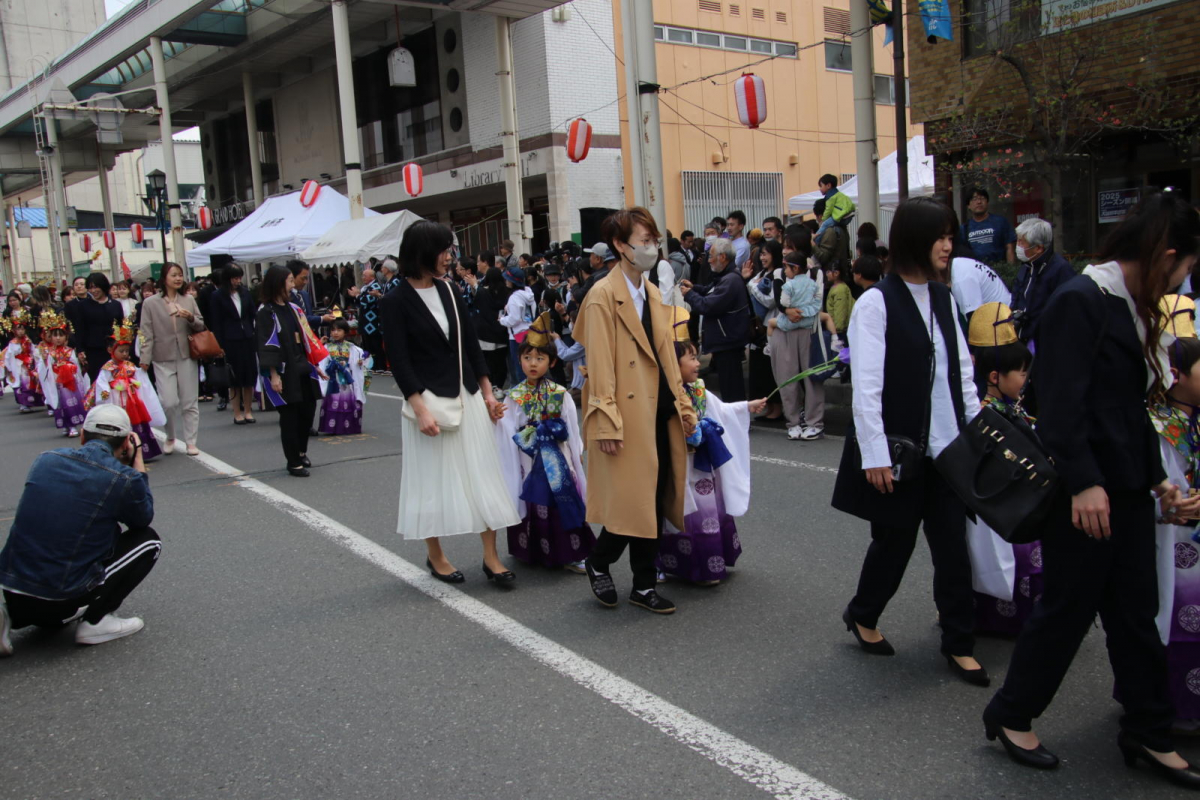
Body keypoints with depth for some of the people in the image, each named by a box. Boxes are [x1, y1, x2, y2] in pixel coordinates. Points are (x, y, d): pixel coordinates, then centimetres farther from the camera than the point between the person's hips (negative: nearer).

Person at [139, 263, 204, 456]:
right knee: (169, 402, -7)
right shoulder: (150, 303, 0)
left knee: (190, 402, 4)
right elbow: (147, 335, 0)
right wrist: (145, 360, -4)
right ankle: (170, 438, 17)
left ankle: (190, 442, 13)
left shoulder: (188, 300, 7)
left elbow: (201, 326, 12)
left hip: (187, 357, 2)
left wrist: (191, 318, -9)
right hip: (163, 360, -2)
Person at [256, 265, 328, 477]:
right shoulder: (266, 313, -8)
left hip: (302, 370, 7)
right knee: (289, 417, 0)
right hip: (283, 373, -6)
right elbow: (266, 347, -13)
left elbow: (305, 338, 16)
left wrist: (316, 366, 16)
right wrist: (273, 375, -18)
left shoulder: (293, 309, 12)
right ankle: (294, 462, 11)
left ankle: (301, 452, 30)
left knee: (307, 411, 9)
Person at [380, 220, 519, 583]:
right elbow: (399, 361, -12)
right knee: (434, 479, 5)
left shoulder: (448, 291, 8)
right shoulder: (396, 301, -7)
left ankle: (491, 557, 12)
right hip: (428, 400, -5)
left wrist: (487, 393, 9)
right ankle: (435, 556, 23)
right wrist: (420, 409, -19)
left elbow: (470, 344, 12)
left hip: (467, 396, 5)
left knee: (482, 475, 4)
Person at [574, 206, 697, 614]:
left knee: (655, 499, 10)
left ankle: (644, 585, 21)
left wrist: (683, 404, 12)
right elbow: (600, 366, -13)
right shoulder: (603, 296, -9)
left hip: (660, 411, 7)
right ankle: (599, 563, 23)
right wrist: (606, 424, -17)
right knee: (633, 500, -3)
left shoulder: (653, 293, 14)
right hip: (629, 413, -7)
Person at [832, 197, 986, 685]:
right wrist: (875, 456, -17)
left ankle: (959, 643, 19)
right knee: (894, 541, 8)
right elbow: (866, 387, -15)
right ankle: (862, 617, 34)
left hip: (947, 447, 6)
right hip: (900, 448, -6)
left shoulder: (943, 299, 9)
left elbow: (962, 371, 13)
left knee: (953, 544, 6)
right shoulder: (876, 303, -12)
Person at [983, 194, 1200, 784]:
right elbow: (1062, 404, -21)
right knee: (1069, 608, 2)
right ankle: (1010, 715, 20)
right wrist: (1084, 483, -23)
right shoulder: (1079, 302, -15)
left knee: (1137, 613, 14)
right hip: (1083, 491, -9)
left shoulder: (1132, 308, 14)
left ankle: (1147, 735, 28)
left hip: (1126, 490, 9)